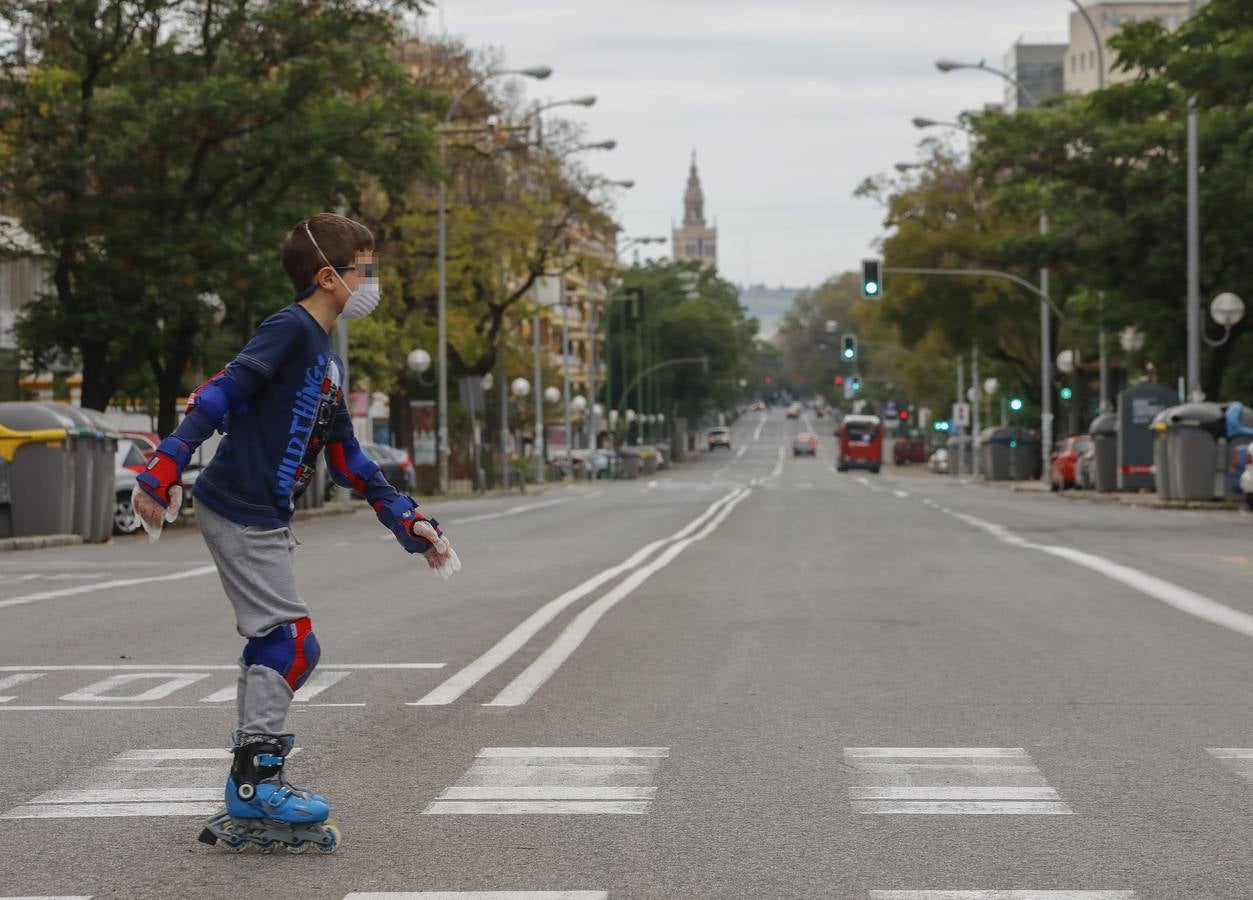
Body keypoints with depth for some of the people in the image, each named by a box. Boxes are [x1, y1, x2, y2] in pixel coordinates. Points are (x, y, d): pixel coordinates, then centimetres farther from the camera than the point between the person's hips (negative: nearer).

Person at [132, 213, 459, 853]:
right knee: (292, 641, -11)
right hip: (238, 510, -10)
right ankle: (256, 783, -5)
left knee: (272, 647, 10)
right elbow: (220, 394, -19)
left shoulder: (324, 357, 19)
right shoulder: (290, 330, -11)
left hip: (264, 520, 10)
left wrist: (409, 524, 22)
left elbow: (346, 457, 23)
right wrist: (163, 473, -27)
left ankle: (248, 806, 15)